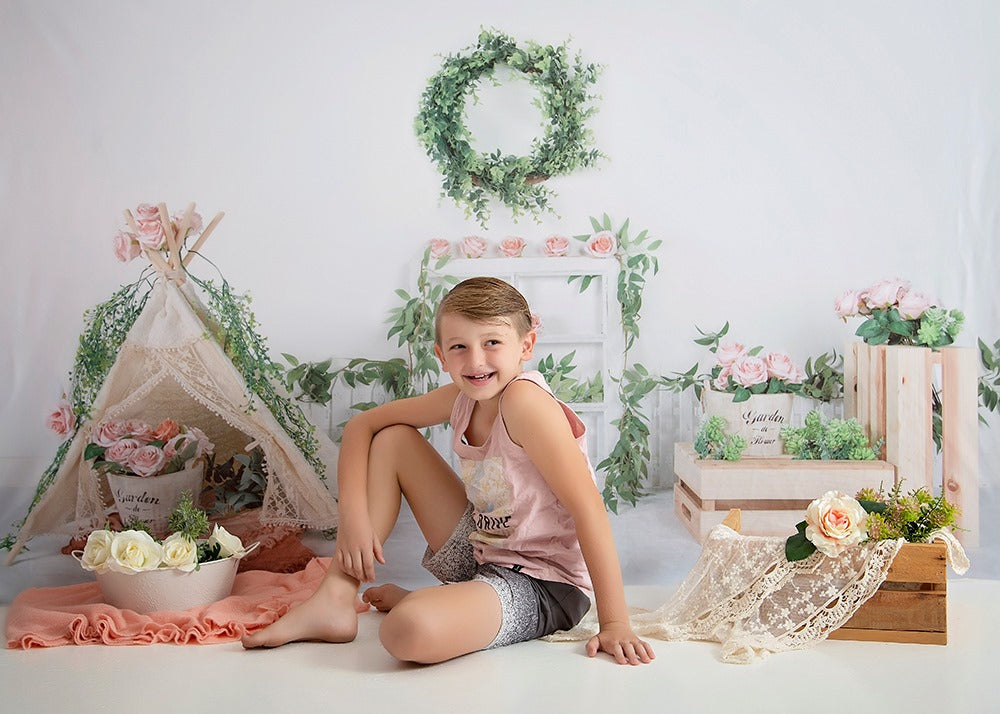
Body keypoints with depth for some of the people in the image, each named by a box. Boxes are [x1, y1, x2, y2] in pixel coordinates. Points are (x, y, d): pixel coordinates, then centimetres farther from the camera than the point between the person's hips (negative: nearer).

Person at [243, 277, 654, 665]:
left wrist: (614, 623, -29)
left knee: (409, 631, -36)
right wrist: (354, 514, -7)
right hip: (481, 555, 8)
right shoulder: (463, 398, -2)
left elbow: (589, 509, -27)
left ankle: (402, 600, 2)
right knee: (391, 439, 4)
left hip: (542, 586, -8)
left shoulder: (523, 399, -24)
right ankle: (334, 602, 4)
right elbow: (362, 424, 7)